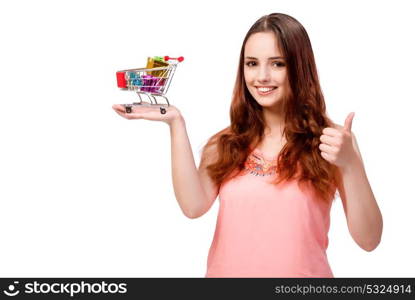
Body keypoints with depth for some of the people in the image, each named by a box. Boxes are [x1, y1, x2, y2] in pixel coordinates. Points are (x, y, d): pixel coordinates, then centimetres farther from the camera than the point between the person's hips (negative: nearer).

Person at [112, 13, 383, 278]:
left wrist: (350, 165, -25)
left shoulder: (329, 140, -7)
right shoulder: (225, 143, -1)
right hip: (227, 271, 2)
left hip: (301, 272, -1)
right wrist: (175, 123, -17)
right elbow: (194, 206, -16)